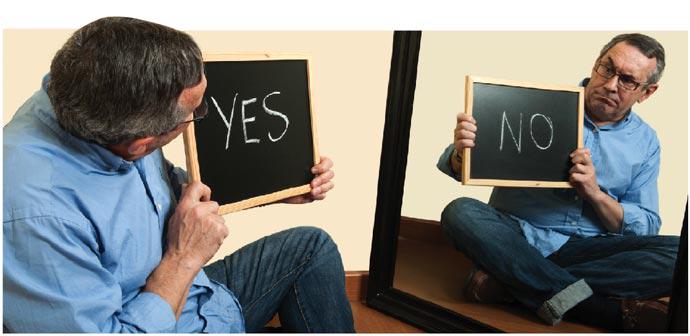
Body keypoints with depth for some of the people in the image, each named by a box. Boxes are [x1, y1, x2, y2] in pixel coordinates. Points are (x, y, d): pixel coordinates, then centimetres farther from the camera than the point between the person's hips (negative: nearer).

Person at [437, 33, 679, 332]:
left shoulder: (645, 142, 10)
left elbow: (646, 227, 7)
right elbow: (457, 169, -2)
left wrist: (595, 193, -13)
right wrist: (461, 153, -28)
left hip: (587, 249, 2)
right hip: (517, 236, -1)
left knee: (679, 252, -23)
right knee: (460, 212, -31)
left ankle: (509, 281, -28)